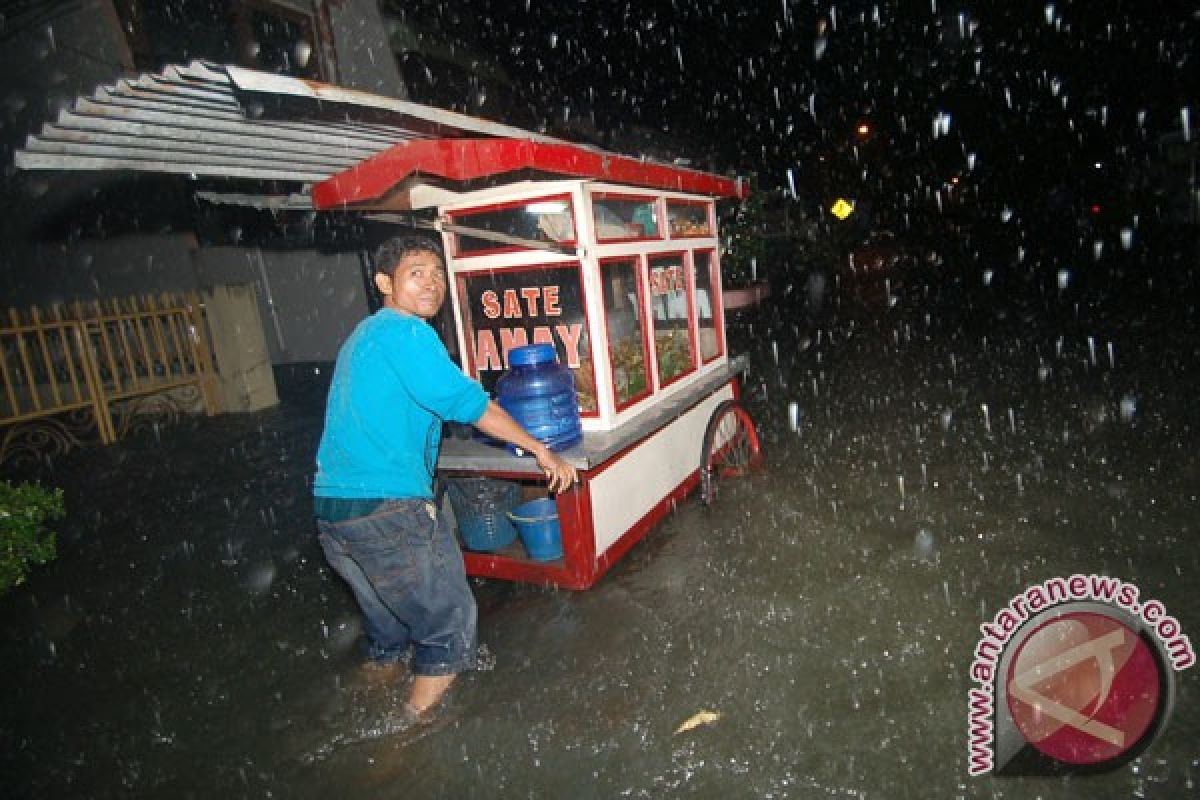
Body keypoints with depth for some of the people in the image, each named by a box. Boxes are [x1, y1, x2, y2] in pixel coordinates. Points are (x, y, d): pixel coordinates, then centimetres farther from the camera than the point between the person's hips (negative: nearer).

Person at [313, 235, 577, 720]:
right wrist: (542, 452, -5)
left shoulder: (363, 335, 19)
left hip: (331, 511, 10)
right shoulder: (405, 332, -11)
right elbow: (466, 403, -13)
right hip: (388, 510, -10)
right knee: (449, 628, 6)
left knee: (387, 627, 26)